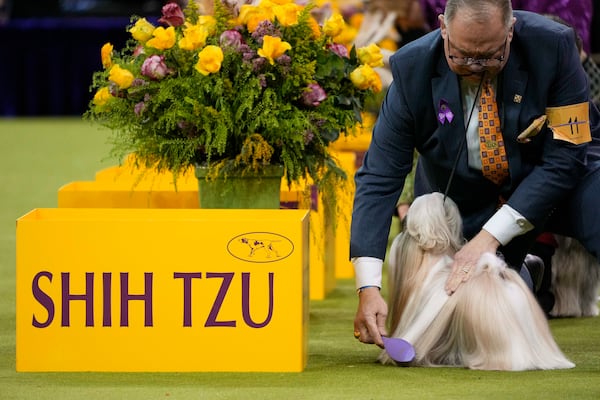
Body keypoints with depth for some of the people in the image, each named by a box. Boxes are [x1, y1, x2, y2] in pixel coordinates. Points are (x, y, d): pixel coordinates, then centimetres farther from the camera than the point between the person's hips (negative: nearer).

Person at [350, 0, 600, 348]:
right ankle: (524, 274, 31)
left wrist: (491, 236, -28)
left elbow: (564, 158, -21)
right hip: (466, 201, 2)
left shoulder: (553, 45, -24)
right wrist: (369, 289, -28)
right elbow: (379, 179, -18)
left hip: (556, 178, -2)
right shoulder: (413, 69, -19)